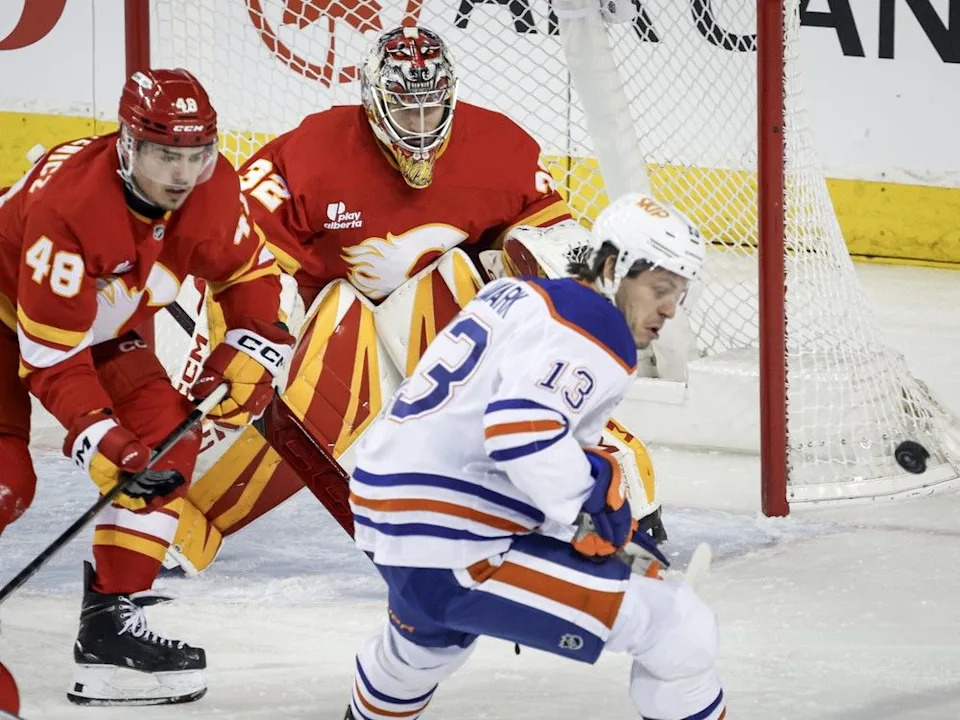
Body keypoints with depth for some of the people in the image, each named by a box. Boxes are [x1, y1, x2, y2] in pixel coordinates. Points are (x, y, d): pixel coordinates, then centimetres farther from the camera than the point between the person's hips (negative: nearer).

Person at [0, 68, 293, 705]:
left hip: (102, 328, 7)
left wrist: (251, 353, -14)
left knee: (166, 441, -10)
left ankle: (112, 616, -6)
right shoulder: (66, 205, -39)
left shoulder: (214, 190, -20)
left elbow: (249, 272, 1)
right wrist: (97, 438, -37)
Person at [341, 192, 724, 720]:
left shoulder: (517, 296, 15)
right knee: (679, 630, -11)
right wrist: (592, 508, -21)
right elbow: (521, 429, -30)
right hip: (460, 551, -10)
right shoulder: (596, 333, -14)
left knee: (427, 637, 44)